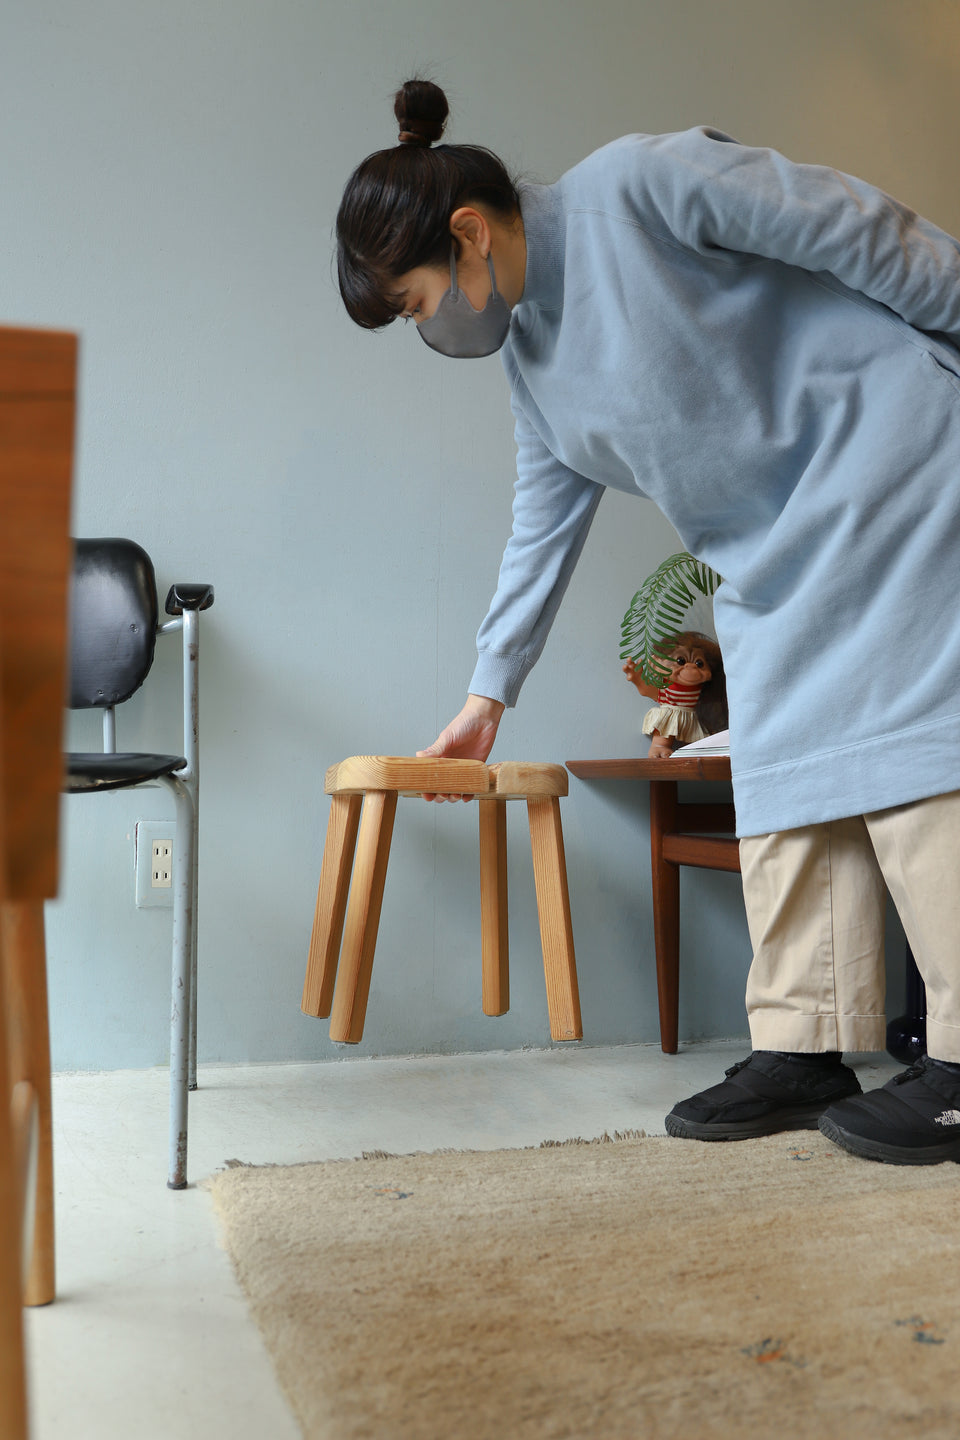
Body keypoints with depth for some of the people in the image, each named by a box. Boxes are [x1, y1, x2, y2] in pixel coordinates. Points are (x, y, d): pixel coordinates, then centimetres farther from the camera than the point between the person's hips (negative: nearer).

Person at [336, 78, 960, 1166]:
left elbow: (858, 232, -13)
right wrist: (488, 693, 18)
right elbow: (542, 526, 16)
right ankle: (803, 1048, 2)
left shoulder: (637, 186, -15)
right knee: (780, 765, -1)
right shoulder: (530, 357, 10)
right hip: (775, 550, 8)